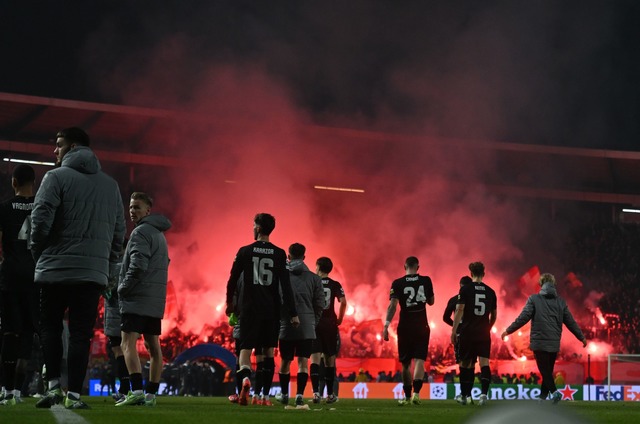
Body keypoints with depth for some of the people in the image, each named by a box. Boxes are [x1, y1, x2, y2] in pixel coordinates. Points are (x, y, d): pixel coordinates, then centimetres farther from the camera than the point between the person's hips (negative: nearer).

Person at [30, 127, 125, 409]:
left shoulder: (57, 177, -2)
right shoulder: (110, 184, 13)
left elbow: (41, 219, -10)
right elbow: (119, 231, 11)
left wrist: (39, 254, 4)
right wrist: (108, 266, 14)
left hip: (56, 268, -3)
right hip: (94, 271, 3)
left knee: (50, 327, 12)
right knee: (81, 334, 4)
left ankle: (54, 386, 2)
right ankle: (74, 395, -1)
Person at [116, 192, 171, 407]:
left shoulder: (141, 232, -9)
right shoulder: (159, 234, 21)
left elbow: (138, 266, -20)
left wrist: (123, 288, -8)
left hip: (136, 300, -9)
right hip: (156, 301, 10)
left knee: (128, 343, -13)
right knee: (153, 346, 8)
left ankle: (136, 390, -24)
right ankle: (151, 394, 9)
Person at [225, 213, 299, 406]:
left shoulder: (245, 251, -1)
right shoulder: (279, 254, 1)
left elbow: (232, 280, 4)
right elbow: (286, 285, -5)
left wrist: (230, 303, 21)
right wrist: (293, 313, -4)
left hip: (250, 309, -1)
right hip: (272, 310, 2)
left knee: (245, 348, -1)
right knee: (268, 351, 11)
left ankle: (245, 378, -33)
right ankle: (266, 395, 10)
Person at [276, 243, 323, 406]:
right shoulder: (314, 278, 4)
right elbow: (320, 304, 3)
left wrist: (277, 321, 12)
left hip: (286, 326, 0)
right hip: (307, 328, 0)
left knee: (285, 361, 14)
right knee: (303, 361, 1)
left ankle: (284, 394, 24)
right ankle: (299, 395, -8)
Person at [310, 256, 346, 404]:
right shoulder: (335, 285, 3)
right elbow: (343, 302, -9)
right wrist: (340, 319, 2)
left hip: (314, 323, -1)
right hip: (330, 324, 1)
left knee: (315, 358, -4)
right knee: (329, 360, 10)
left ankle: (316, 392, -18)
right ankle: (330, 394, 15)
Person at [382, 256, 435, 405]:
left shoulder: (398, 283, -4)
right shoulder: (426, 281, 1)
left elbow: (392, 305, -12)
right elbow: (431, 302, 13)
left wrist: (386, 326, -14)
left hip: (405, 326, 0)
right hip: (421, 326, 0)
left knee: (406, 363, 11)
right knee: (419, 360, -3)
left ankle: (407, 396, 18)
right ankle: (416, 393, -21)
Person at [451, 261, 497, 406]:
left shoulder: (465, 289, -3)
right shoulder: (490, 292, 8)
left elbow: (459, 310, -8)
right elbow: (494, 316, 15)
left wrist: (454, 331, -4)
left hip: (467, 332, -2)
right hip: (484, 334, 2)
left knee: (466, 364, 8)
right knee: (484, 363, -3)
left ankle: (465, 396, 17)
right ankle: (484, 393, -22)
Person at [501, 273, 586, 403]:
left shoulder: (534, 299, -1)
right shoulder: (560, 302, 9)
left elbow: (523, 318, -7)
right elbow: (570, 322, 12)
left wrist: (508, 331, 2)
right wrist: (582, 337, 22)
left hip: (539, 342, -4)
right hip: (554, 343, 4)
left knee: (545, 371, -3)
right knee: (548, 370, 13)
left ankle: (554, 391, -23)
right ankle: (543, 396, 15)